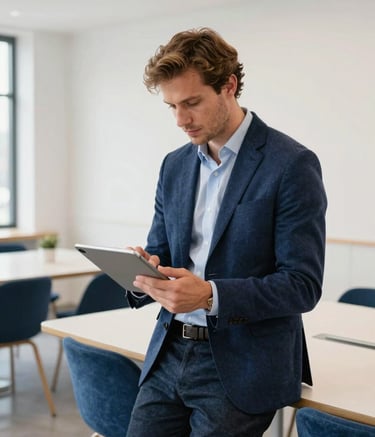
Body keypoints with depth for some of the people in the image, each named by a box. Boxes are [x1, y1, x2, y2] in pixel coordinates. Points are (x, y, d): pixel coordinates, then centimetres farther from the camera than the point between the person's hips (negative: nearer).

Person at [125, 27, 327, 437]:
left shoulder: (292, 164, -11)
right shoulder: (175, 165, 9)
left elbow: (303, 284, -14)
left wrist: (210, 295, -27)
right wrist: (144, 271, -9)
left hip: (241, 369, -5)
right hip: (170, 353, 6)